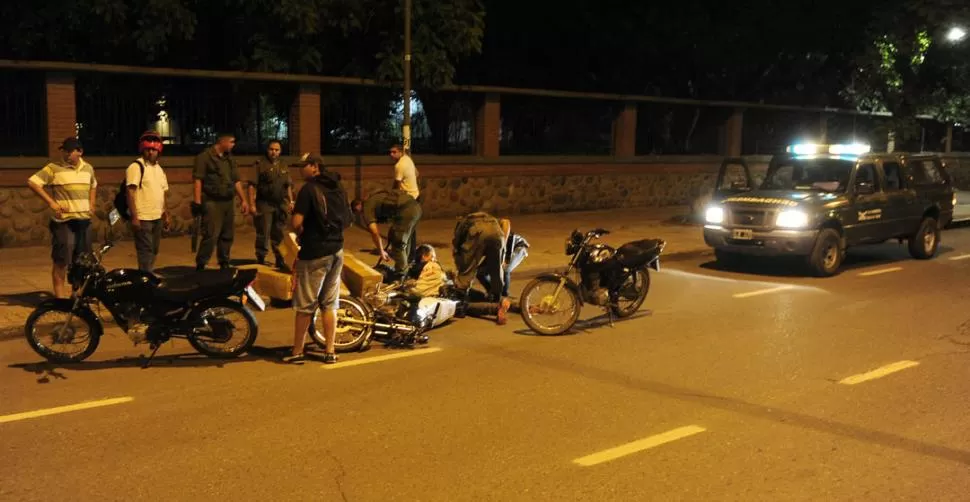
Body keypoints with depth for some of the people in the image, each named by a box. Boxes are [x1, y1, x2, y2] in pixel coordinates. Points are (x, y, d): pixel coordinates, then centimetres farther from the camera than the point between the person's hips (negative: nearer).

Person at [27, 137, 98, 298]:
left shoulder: (88, 168, 12)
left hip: (84, 219, 6)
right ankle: (60, 294, 1)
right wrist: (51, 202, -16)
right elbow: (32, 182, -11)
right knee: (61, 260, -5)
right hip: (64, 220, -6)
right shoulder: (54, 168, -6)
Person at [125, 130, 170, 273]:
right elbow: (130, 193, -14)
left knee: (154, 251, 13)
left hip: (157, 218, 8)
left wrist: (165, 214, 18)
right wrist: (134, 217, -19)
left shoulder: (159, 169, 15)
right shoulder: (136, 167, -9)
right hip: (142, 218, -8)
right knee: (146, 251, -8)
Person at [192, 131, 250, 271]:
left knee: (228, 235, 10)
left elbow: (236, 181, 20)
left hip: (228, 202, 7)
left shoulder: (230, 159, 16)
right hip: (212, 202, -7)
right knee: (211, 235, -13)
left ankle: (224, 264, 21)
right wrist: (197, 202, -16)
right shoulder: (205, 157, -6)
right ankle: (200, 265, -6)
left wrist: (243, 200, 15)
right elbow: (198, 180, -10)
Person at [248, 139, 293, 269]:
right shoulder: (259, 165, -5)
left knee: (279, 234, 12)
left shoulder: (284, 167, 13)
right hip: (264, 205, -5)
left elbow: (288, 186, 19)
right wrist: (252, 204, -15)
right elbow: (252, 186, -10)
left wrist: (290, 201, 10)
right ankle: (260, 261, 7)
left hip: (280, 205, 5)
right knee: (263, 235, -2)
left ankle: (280, 260, 21)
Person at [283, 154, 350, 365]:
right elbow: (347, 220, 15)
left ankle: (297, 352, 11)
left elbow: (297, 222, -20)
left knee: (305, 306, 3)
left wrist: (304, 235, -1)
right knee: (330, 304, 12)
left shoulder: (309, 189, -13)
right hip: (336, 250, 6)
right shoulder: (338, 187, 8)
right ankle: (330, 352, 14)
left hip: (314, 253, -6)